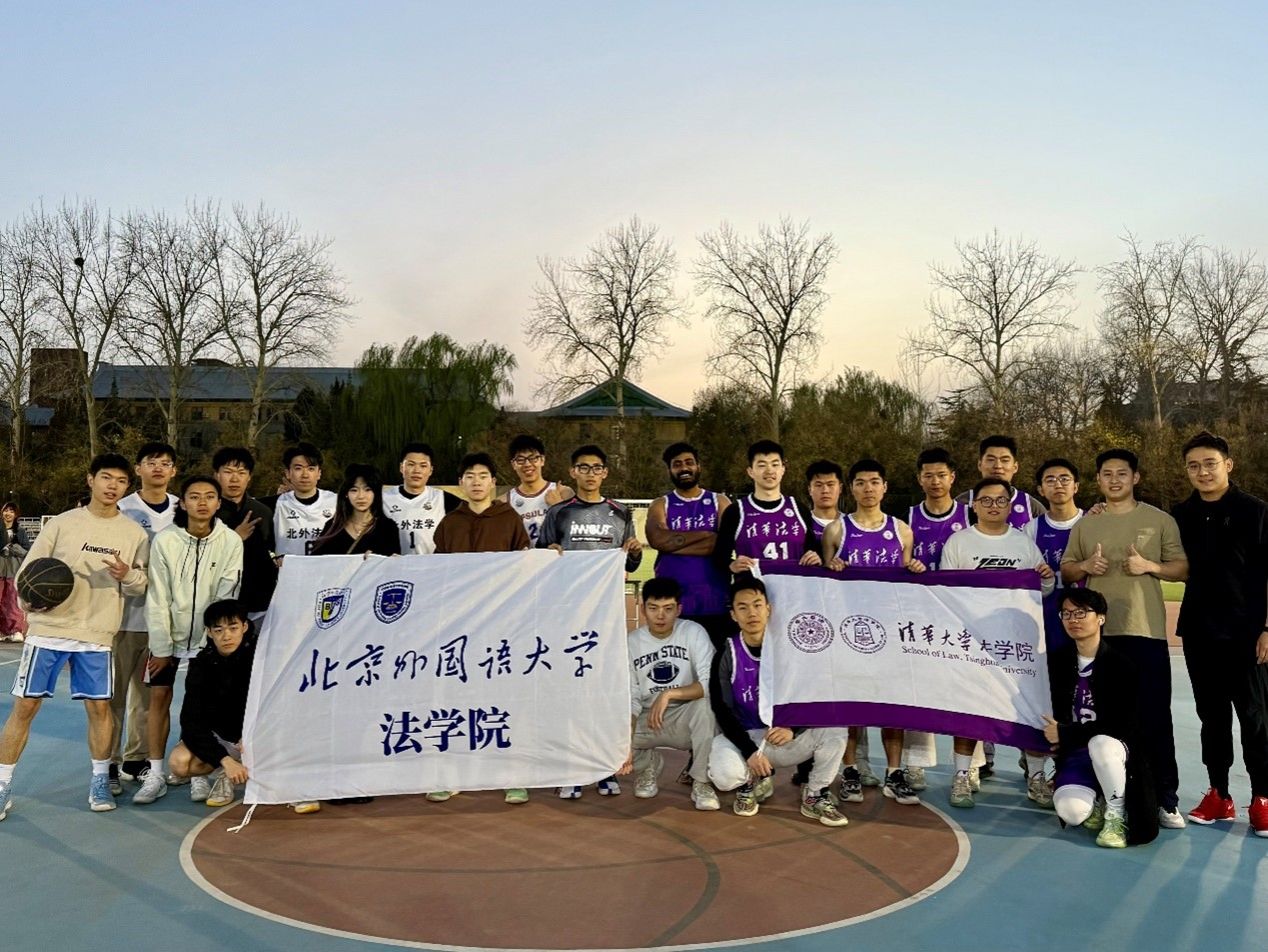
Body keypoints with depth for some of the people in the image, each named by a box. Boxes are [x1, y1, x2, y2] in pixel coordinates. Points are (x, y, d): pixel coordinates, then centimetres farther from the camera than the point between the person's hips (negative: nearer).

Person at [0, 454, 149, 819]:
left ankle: (100, 782, 20)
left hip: (97, 636, 1)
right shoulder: (62, 523, -1)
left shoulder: (134, 532, 3)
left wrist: (128, 575, -16)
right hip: (47, 630, -1)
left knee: (99, 707, 3)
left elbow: (143, 585, 6)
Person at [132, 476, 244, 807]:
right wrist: (160, 648, -10)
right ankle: (156, 774, 12)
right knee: (159, 696, 1)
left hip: (207, 635, -1)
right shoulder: (165, 540, -11)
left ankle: (199, 773, 13)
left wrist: (209, 640, -14)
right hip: (167, 634, 1)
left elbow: (226, 595, -11)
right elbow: (158, 598, -10)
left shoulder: (231, 541, -12)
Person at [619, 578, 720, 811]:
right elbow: (631, 700, -8)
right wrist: (627, 745, -23)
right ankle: (648, 764, 11)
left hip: (687, 719, -2)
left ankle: (702, 782, -15)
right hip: (648, 721, 3)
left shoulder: (694, 632, -13)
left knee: (705, 702, -35)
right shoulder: (632, 642, -6)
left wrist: (668, 694, -33)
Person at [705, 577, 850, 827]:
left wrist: (793, 728, -23)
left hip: (786, 737, 2)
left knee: (834, 729, -23)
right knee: (724, 775, -33)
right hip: (742, 737, -1)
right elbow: (723, 711, -10)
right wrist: (750, 751, -22)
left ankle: (816, 797, -1)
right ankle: (751, 784, 5)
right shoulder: (726, 656, -6)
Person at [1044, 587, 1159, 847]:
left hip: (1113, 750, -2)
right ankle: (1097, 804, 10)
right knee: (1071, 811, -28)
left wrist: (1066, 734, -14)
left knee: (1101, 744, -40)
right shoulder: (1058, 660, 2)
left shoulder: (1121, 665, -12)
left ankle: (1117, 815, -12)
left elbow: (1124, 726, -15)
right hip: (1075, 753, 2)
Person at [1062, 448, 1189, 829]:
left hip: (1146, 630, -3)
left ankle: (1165, 798, 7)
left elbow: (1183, 569, 4)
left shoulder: (1160, 520, 4)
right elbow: (1066, 572, 13)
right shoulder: (1084, 524, 10)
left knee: (1155, 716, -2)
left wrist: (1149, 566, -14)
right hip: (1096, 631, 3)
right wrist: (1085, 565, -8)